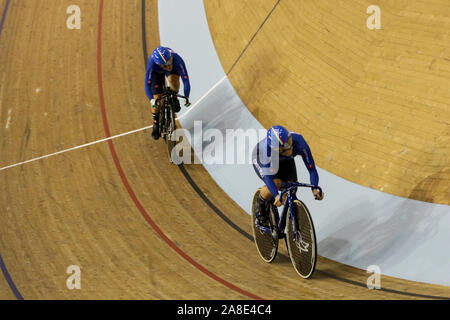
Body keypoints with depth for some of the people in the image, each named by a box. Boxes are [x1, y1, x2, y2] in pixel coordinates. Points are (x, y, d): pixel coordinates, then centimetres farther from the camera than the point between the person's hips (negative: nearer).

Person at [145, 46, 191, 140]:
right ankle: (156, 124, 12)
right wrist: (152, 100, -48)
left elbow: (185, 79, -38)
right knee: (157, 99, -9)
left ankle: (174, 100, -5)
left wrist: (186, 97, -41)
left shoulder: (177, 60, -42)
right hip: (157, 72, 0)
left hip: (173, 70, 0)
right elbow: (147, 84, -37)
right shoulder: (152, 64, -42)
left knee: (173, 79, -35)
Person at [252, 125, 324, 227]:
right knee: (275, 183, -29)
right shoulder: (267, 147, -45)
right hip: (261, 158, -3)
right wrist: (276, 195, -61)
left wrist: (315, 188, -52)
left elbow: (311, 168, -37)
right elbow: (268, 176, -46)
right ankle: (260, 206, -1)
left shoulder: (299, 142, -38)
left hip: (285, 161, 3)